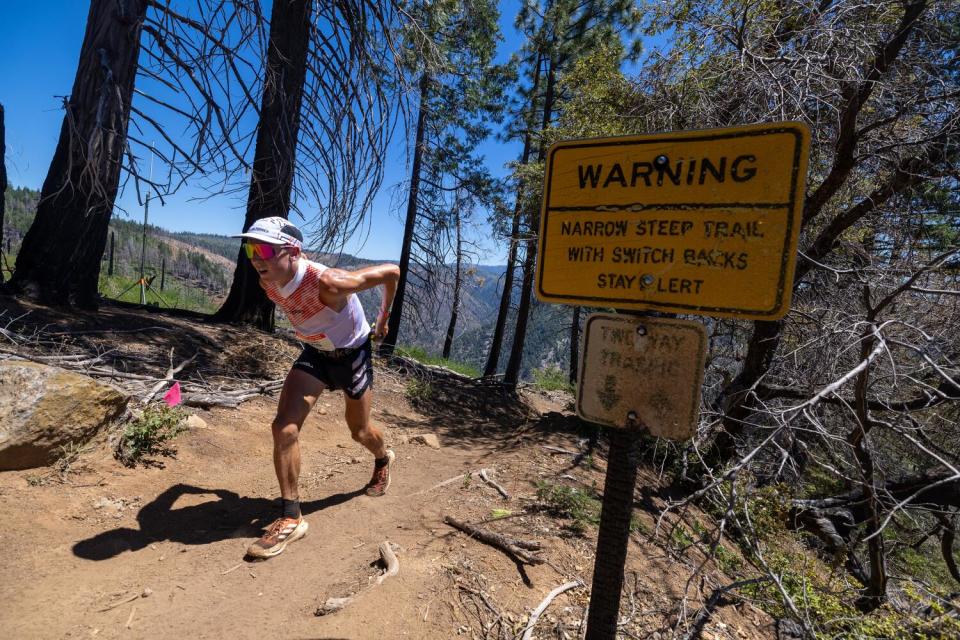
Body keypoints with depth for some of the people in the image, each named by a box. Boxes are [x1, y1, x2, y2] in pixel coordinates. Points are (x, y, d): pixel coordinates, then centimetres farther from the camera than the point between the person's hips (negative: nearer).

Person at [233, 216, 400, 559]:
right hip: (315, 353, 5)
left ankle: (383, 459, 51)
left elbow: (391, 271, -26)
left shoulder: (328, 282, -38)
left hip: (351, 353, -4)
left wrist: (384, 319, -10)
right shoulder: (267, 282, -18)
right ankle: (291, 518, 3)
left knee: (359, 431, 13)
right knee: (284, 427, -11)